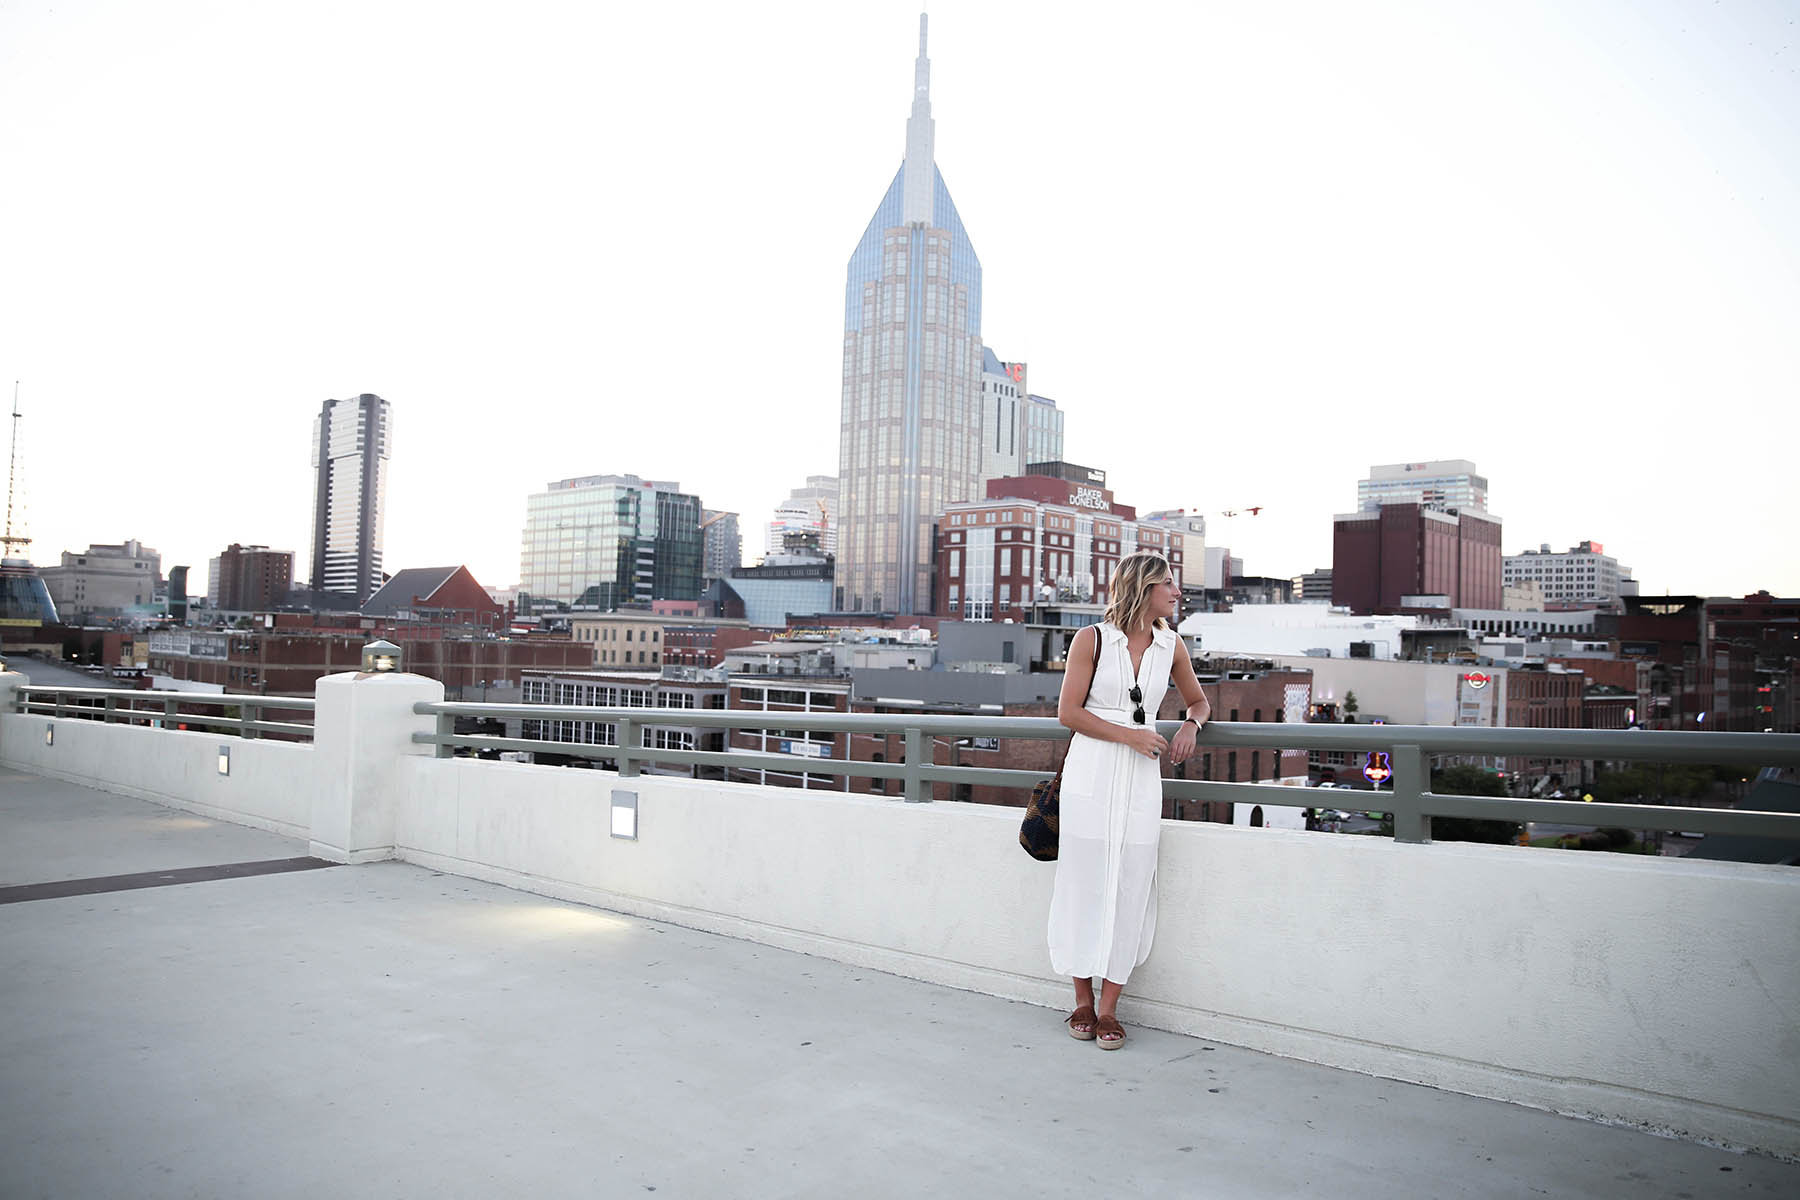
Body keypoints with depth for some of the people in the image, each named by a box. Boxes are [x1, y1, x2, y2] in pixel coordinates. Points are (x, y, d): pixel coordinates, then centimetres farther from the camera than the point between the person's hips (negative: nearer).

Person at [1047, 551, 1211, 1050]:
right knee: (1085, 881, 1)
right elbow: (1067, 711, -4)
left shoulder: (1171, 645, 9)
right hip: (1091, 772, -3)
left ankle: (1109, 1007, 10)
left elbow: (1197, 699, 23)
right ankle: (1083, 1001, 16)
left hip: (1141, 777, 3)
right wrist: (1128, 735, -12)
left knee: (1130, 887, 0)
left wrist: (1191, 725, 0)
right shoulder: (1091, 639, -2)